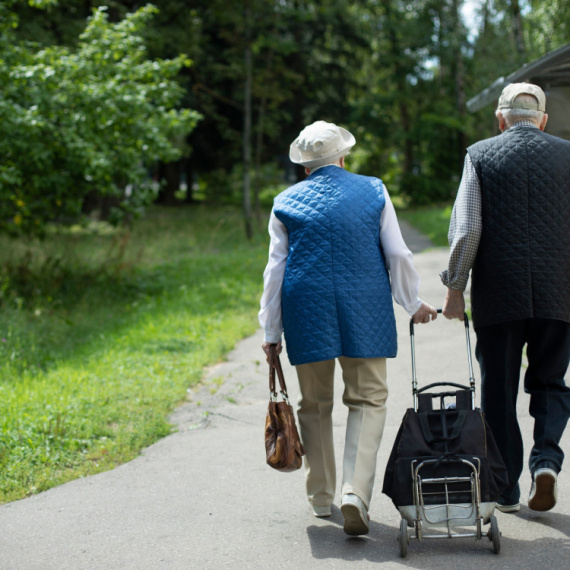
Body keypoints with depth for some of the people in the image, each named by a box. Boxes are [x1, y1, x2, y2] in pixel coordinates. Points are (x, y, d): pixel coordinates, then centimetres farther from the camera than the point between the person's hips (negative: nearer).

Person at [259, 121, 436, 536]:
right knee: (368, 400, 4)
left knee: (315, 404, 14)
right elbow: (398, 255, 5)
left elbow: (276, 270, 6)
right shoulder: (373, 191, 5)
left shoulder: (287, 203, 6)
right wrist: (413, 303, 18)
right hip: (365, 311, -1)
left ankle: (322, 497, 23)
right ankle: (356, 492, -14)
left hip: (307, 312, 1)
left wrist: (271, 332, 11)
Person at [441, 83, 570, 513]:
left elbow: (466, 229, -5)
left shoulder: (480, 156, 1)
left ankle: (506, 489, 14)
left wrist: (455, 288, 1)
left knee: (499, 392, 10)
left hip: (498, 293, -1)